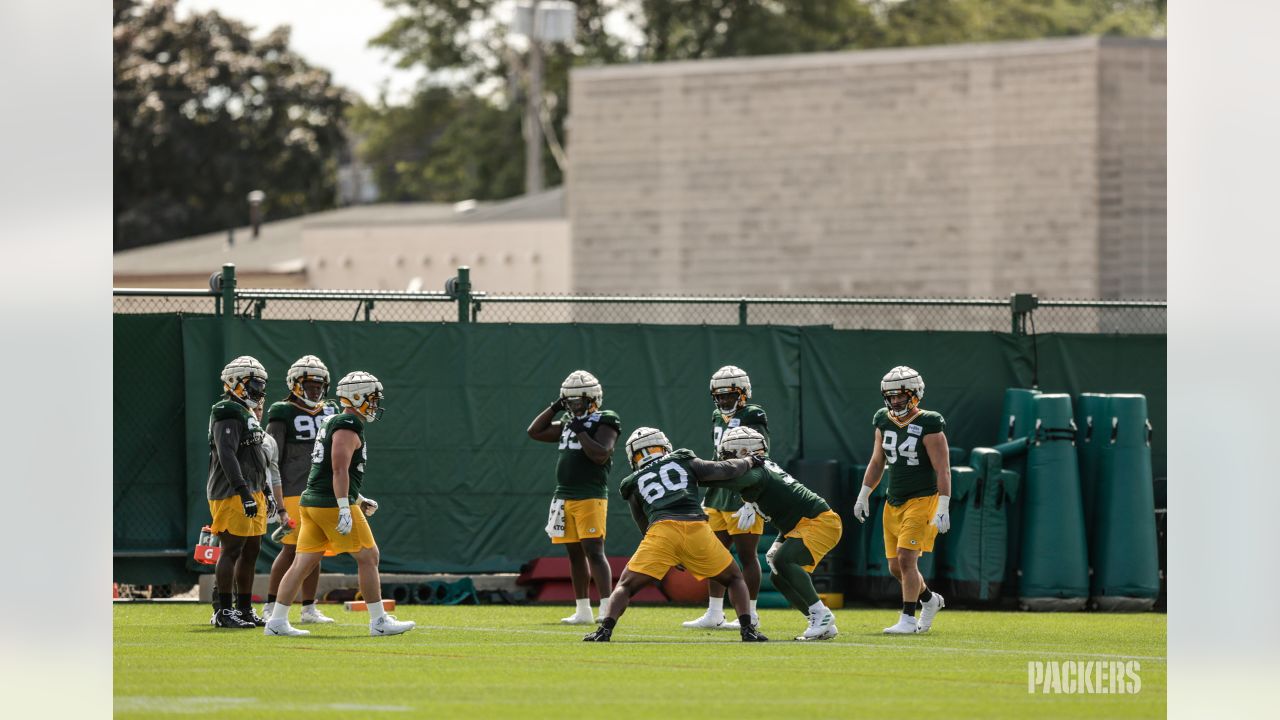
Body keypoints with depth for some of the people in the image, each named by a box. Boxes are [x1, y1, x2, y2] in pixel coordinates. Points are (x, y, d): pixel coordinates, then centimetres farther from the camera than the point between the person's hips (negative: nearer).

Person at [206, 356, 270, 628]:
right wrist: (244, 493, -27)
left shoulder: (247, 414, 20)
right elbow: (227, 457, -22)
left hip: (250, 493, 10)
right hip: (232, 496, -10)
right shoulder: (229, 415, -14)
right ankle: (223, 612, -6)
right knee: (232, 551, -8)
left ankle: (245, 610, 18)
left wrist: (263, 492, 25)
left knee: (250, 552, 12)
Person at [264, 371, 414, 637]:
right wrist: (344, 510, -23)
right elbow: (340, 470, -20)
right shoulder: (348, 425, -13)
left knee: (303, 564, 7)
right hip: (331, 505, -10)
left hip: (313, 502, 10)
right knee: (368, 557, -1)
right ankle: (379, 622, 2)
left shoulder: (333, 423, 19)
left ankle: (276, 622, 5)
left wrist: (358, 499, 29)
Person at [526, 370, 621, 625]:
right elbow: (535, 432, 19)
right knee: (575, 554, 10)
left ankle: (607, 609, -15)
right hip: (564, 496, 8)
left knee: (594, 551, -14)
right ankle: (582, 611, 15)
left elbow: (601, 455, -17)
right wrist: (555, 407, 11)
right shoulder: (567, 422, 17)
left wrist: (581, 431, -14)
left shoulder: (604, 421, -5)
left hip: (591, 496, -8)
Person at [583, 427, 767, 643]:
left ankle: (605, 630, -12)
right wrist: (749, 462, 39)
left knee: (626, 585, 10)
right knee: (734, 579, 20)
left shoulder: (634, 484, 26)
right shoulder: (684, 461, 24)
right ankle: (747, 630, 2)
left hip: (661, 529, 0)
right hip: (697, 527, 0)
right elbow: (724, 471, 19)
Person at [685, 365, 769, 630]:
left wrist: (751, 504, -21)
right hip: (718, 498, 9)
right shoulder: (718, 419, 14)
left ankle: (750, 616, 2)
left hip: (742, 499, -9)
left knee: (746, 554, -3)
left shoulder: (752, 419, -12)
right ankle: (714, 615, 17)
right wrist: (706, 497, 21)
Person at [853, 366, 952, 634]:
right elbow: (877, 463, 19)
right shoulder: (884, 422, 7)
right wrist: (863, 496, 16)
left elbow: (943, 471, -14)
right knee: (896, 566, 8)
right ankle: (929, 600, 32)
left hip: (923, 500, -7)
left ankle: (908, 618, -11)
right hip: (894, 503, 7)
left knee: (906, 557, -17)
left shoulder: (928, 425, -13)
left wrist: (943, 509, -18)